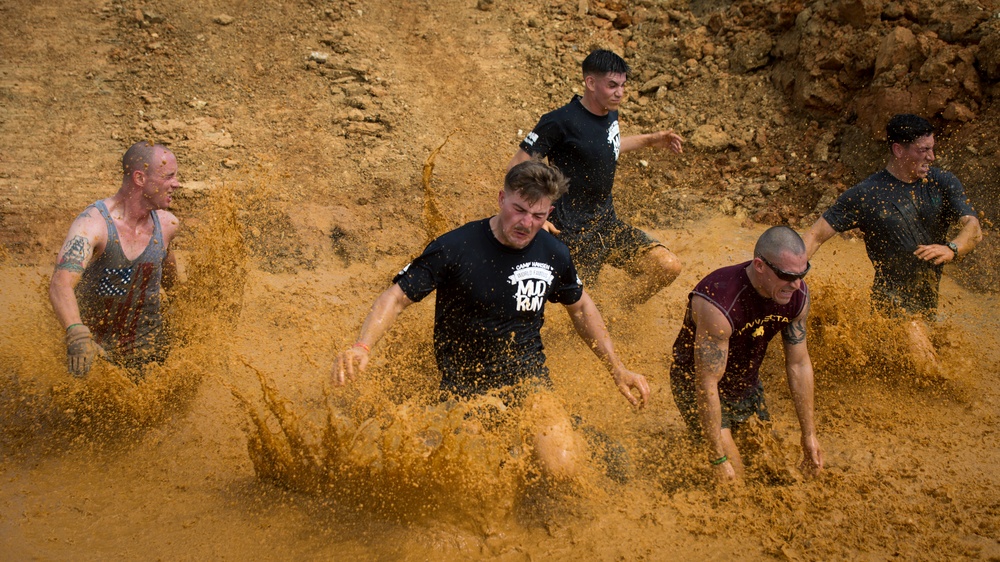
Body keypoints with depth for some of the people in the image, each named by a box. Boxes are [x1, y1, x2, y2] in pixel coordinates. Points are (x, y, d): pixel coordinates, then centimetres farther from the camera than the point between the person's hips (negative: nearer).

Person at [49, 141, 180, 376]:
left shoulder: (166, 224, -3)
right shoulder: (92, 224, -23)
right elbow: (61, 284, -39)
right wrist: (76, 333, -56)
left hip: (147, 349, 4)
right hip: (96, 348, -4)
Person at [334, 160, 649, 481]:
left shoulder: (554, 254, -4)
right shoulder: (454, 248, -17)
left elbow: (581, 309, 14)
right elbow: (397, 297, -14)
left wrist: (618, 371, 13)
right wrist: (361, 347, -31)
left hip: (526, 370, 1)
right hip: (464, 380, -1)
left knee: (561, 469, -24)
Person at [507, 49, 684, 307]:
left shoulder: (610, 114, 6)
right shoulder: (560, 121, -19)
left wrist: (650, 140, 26)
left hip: (607, 224, 7)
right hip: (572, 234, -7)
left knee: (668, 267, -4)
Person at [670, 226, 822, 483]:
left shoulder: (798, 295, -16)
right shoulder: (718, 304, -38)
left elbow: (799, 365, -4)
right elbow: (708, 384, -33)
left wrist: (809, 435, -1)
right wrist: (718, 459, -30)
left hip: (748, 385, 7)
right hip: (697, 385, -6)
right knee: (732, 475, -16)